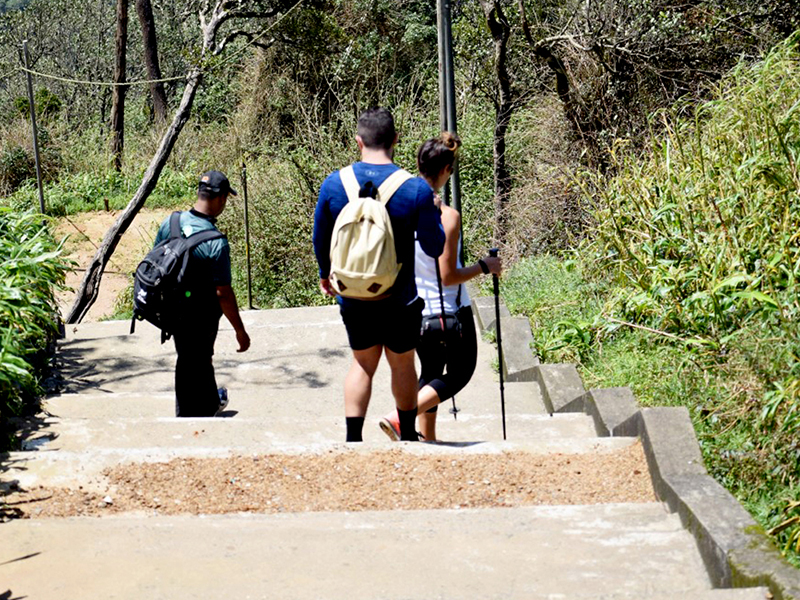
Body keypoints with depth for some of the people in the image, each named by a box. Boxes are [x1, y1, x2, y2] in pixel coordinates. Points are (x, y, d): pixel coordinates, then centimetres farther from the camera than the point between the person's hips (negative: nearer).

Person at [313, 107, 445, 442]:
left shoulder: (334, 184, -7)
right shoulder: (416, 189, -14)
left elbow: (320, 239, 5)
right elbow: (435, 248, -7)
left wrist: (325, 274, 23)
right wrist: (433, 212, 11)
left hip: (352, 298, 2)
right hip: (399, 299, -2)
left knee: (362, 364, 18)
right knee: (403, 365, 17)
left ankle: (353, 439, 12)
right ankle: (408, 437, 30)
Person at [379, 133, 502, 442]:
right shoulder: (447, 216, -22)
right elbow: (448, 276, -21)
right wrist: (484, 266, -7)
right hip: (448, 312, -7)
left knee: (430, 372, 22)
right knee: (460, 373, 12)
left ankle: (427, 440, 23)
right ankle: (400, 417, -4)